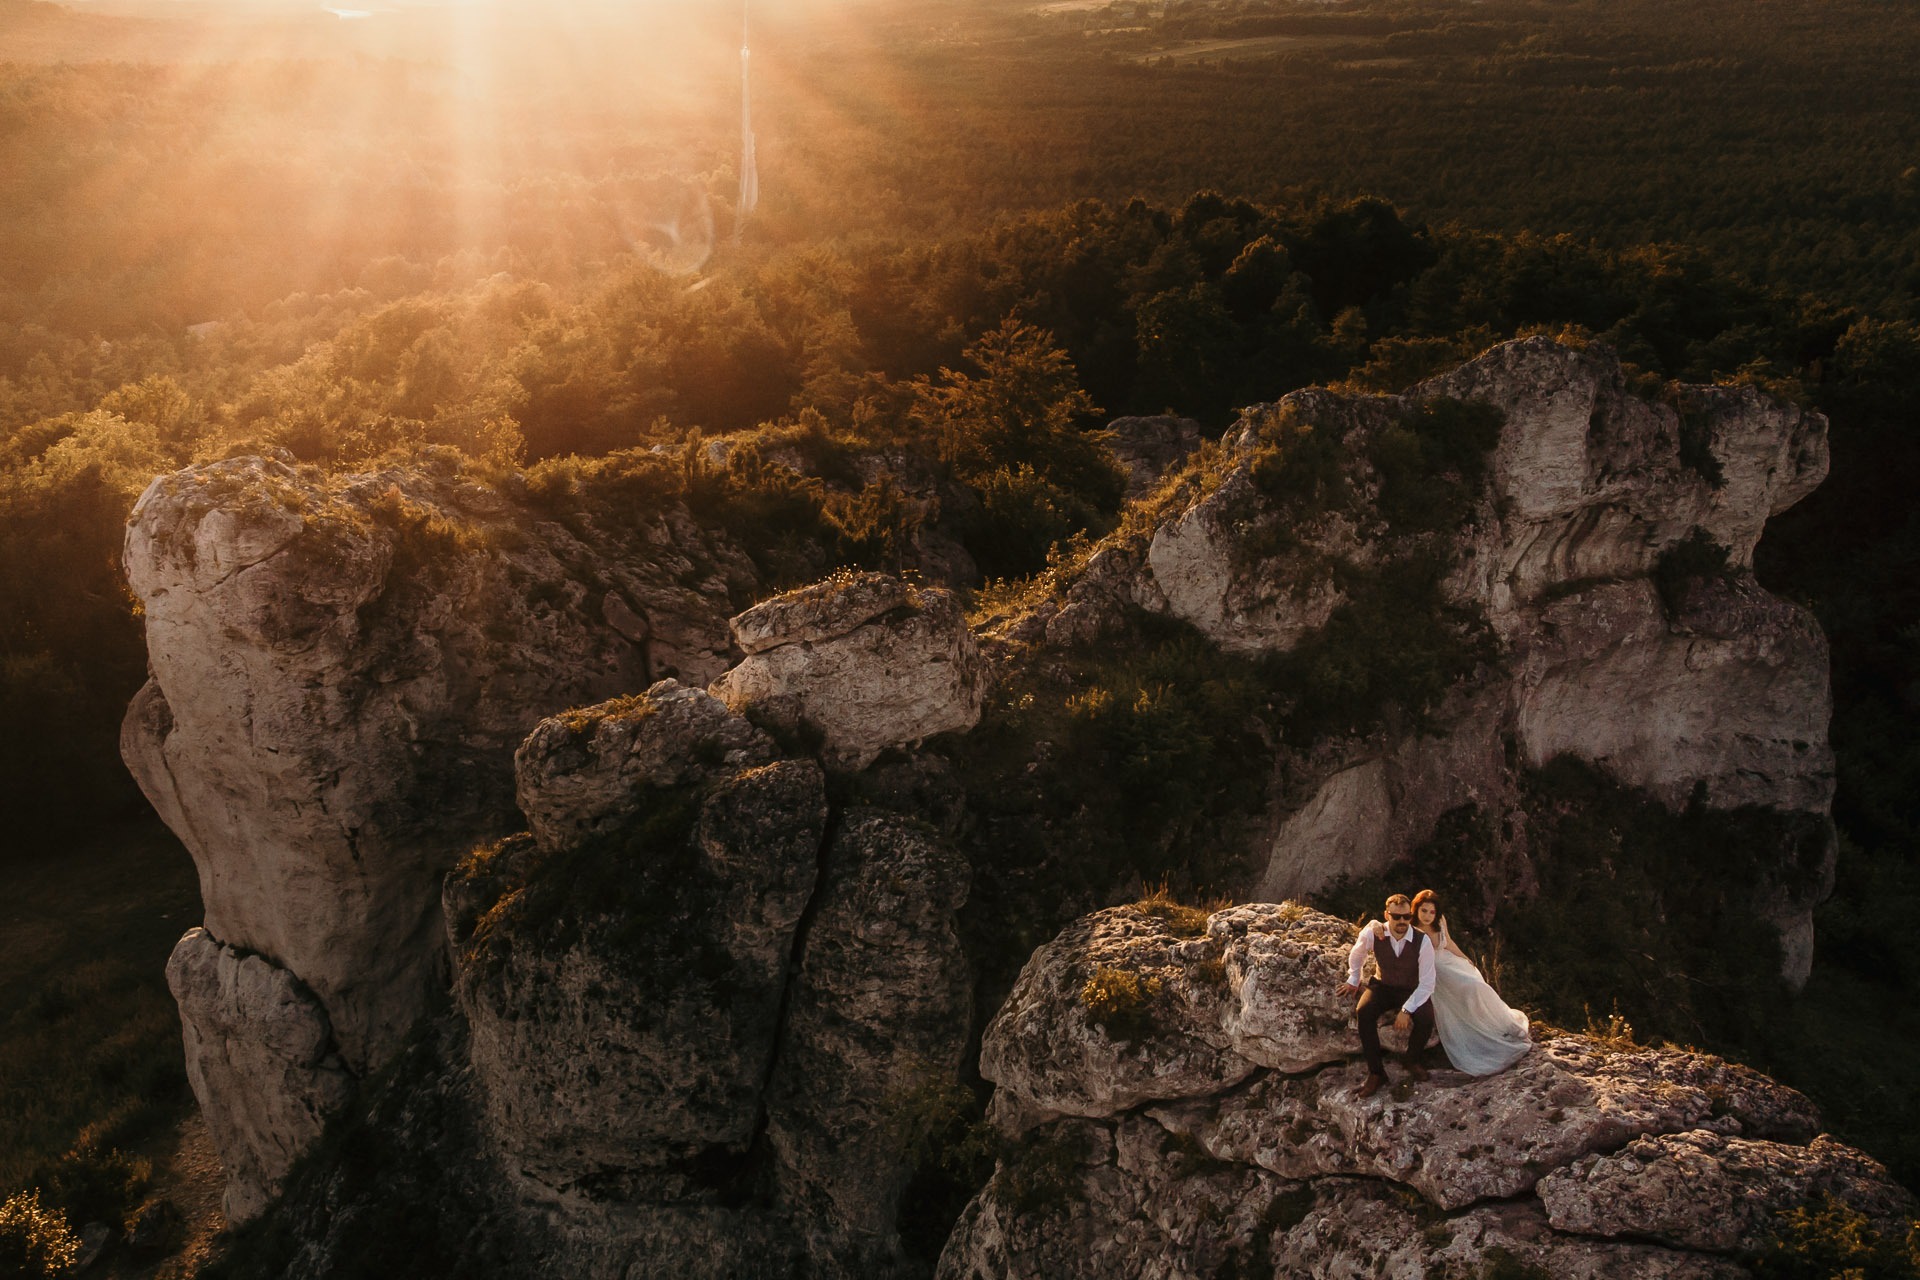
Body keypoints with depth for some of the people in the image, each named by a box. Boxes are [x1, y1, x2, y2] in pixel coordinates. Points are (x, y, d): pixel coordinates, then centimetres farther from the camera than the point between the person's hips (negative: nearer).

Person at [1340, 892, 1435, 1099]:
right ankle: (1375, 1071, -13)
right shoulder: (1372, 934, -18)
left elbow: (1427, 984, -19)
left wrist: (1406, 1010, -27)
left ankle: (1411, 1060, 2)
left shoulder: (1423, 941, -23)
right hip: (1383, 987, 1)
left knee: (1426, 1018, -31)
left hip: (1413, 990, -1)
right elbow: (1356, 954, 8)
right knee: (1363, 1012, -28)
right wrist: (1353, 980, 18)